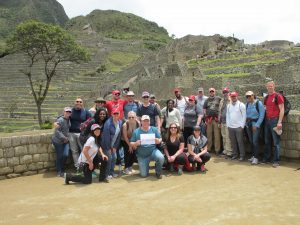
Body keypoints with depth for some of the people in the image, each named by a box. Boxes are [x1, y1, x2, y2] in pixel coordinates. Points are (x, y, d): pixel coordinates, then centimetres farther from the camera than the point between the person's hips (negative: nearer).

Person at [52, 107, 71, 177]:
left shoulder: (69, 120, 4)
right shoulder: (60, 120, -17)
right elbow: (57, 131, -20)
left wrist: (67, 138, 5)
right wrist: (64, 138, -16)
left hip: (66, 141, 5)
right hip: (58, 141, -5)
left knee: (65, 155, -5)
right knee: (59, 156, 1)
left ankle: (62, 170, 17)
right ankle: (59, 171, 18)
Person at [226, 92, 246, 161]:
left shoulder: (241, 105, -4)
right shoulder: (229, 105, 12)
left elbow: (244, 116, -6)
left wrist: (242, 125, -9)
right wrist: (228, 124, 7)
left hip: (239, 127, -5)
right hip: (230, 127, 5)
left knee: (240, 141, -2)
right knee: (233, 142, 10)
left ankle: (242, 155, 7)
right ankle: (234, 154, 20)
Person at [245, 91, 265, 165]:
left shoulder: (258, 103, -8)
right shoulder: (247, 104, 8)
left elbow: (262, 115, -10)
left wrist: (256, 125, -13)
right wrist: (246, 122, 3)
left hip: (255, 124, -6)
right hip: (248, 124, 6)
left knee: (255, 141, -10)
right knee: (251, 141, 9)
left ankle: (256, 158, -3)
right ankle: (253, 155, 21)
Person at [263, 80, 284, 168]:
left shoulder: (278, 96, -6)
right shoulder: (266, 97, 14)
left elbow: (282, 110, -10)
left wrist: (279, 122, -17)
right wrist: (264, 119, 11)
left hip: (275, 120, -7)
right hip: (267, 120, 7)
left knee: (276, 142, -2)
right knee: (267, 141, 12)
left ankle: (276, 161, 3)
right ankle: (266, 158, 22)